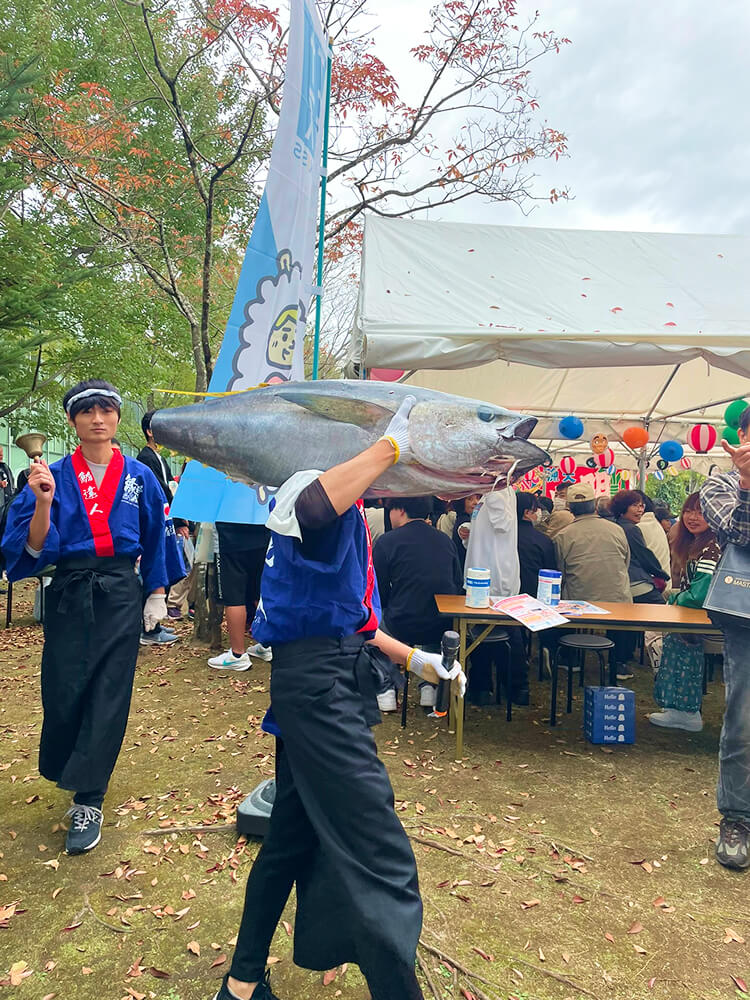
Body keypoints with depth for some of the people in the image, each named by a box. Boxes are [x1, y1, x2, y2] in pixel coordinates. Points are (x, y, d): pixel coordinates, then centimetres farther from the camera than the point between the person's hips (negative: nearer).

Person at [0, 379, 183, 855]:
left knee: (109, 693, 0)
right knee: (63, 690, 3)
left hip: (120, 594, 0)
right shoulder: (54, 475, 0)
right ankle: (71, 775, 34)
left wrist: (157, 594, 7)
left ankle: (89, 802, 10)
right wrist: (43, 501, -21)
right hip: (69, 595, 0)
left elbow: (157, 537, 9)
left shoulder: (139, 477, 3)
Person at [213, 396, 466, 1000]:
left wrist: (414, 659, 16)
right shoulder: (312, 491, -13)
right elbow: (309, 510, -42)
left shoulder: (347, 513, 18)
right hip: (318, 685, -11)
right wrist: (392, 443, -35)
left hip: (328, 684, 11)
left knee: (293, 837, 20)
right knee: (381, 859, -8)